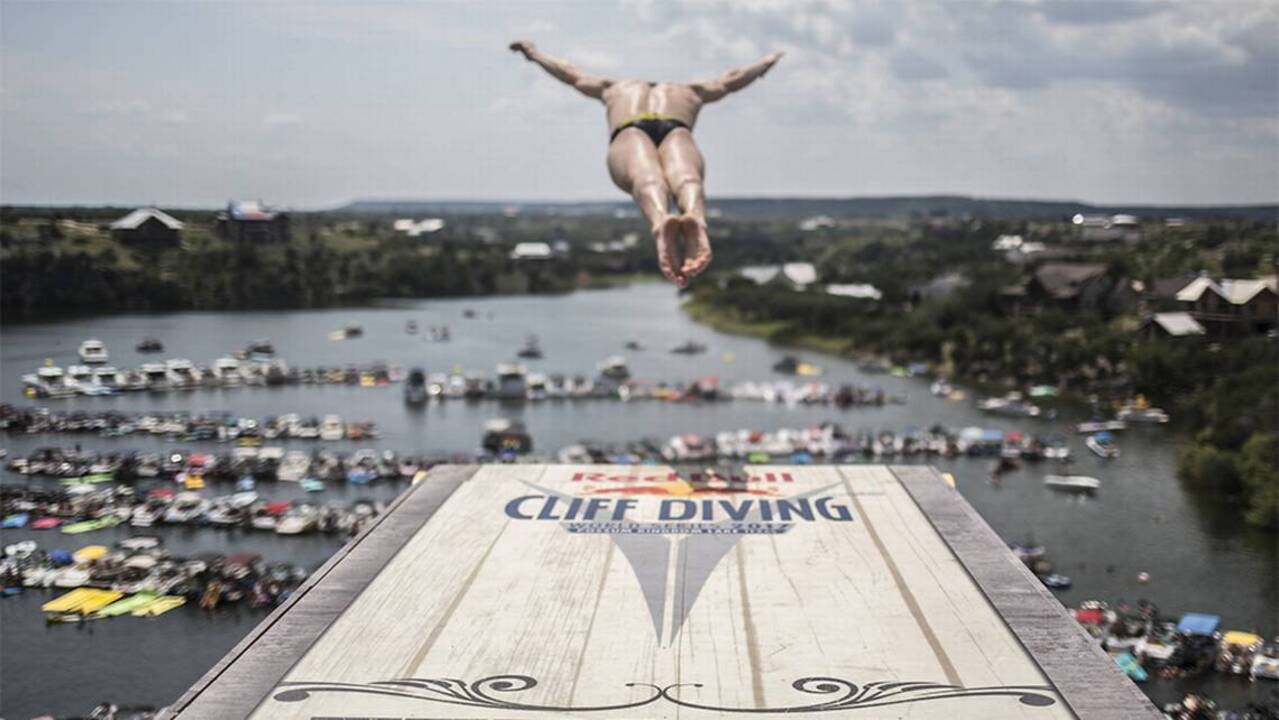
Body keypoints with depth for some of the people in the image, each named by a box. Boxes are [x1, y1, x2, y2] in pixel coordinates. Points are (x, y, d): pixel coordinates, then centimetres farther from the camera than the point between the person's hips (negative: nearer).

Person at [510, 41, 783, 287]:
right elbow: (732, 79, 56)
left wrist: (534, 54, 73)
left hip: (629, 133, 0)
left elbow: (571, 75, 55)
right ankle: (697, 219, -66)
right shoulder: (689, 90, 44)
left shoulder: (614, 88, 44)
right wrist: (767, 62, 75)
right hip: (677, 130, 0)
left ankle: (661, 222, -66)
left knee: (646, 178, -31)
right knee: (685, 175, -30)